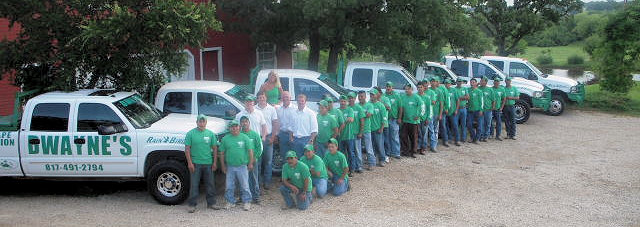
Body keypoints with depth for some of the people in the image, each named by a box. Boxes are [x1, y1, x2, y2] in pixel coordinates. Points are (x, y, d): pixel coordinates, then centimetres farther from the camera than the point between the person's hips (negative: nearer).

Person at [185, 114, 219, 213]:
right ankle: (192, 205, 10)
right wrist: (190, 163, -9)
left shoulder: (210, 134, 7)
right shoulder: (191, 133, -2)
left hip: (208, 163, 3)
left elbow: (215, 148, 9)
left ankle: (211, 203, 21)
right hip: (195, 164, -3)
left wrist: (214, 162, 4)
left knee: (210, 184, 9)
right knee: (194, 185, 1)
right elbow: (187, 149, -3)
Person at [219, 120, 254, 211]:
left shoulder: (245, 138, 0)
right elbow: (222, 153, 9)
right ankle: (230, 202, 22)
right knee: (229, 186, 8)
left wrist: (250, 163, -3)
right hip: (230, 167, 2)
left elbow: (250, 151, 2)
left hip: (242, 166, -2)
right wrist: (223, 165, 7)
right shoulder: (225, 139, 5)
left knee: (244, 186, 3)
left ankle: (246, 202, 15)